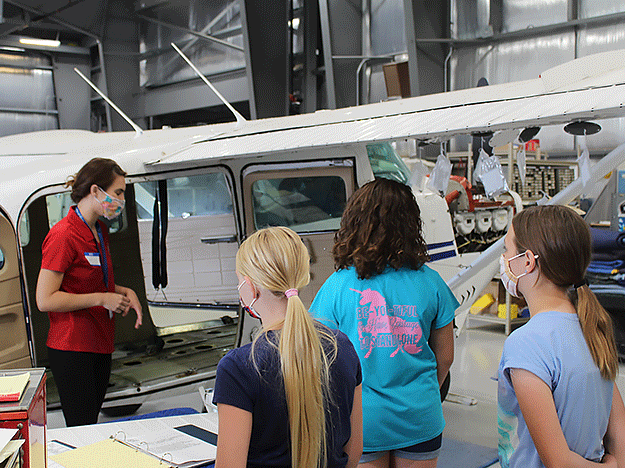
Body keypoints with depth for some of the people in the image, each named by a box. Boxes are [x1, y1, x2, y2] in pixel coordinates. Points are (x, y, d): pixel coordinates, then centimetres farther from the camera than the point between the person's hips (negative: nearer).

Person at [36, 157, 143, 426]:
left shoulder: (99, 231, 11)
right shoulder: (63, 235, -17)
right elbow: (45, 300, -19)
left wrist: (123, 292, 6)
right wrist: (102, 298, -17)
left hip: (100, 344, 9)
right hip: (72, 350, -8)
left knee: (93, 421, 13)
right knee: (81, 431, -4)